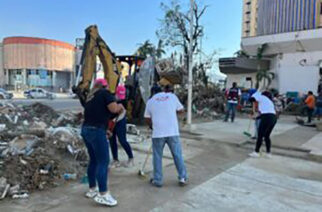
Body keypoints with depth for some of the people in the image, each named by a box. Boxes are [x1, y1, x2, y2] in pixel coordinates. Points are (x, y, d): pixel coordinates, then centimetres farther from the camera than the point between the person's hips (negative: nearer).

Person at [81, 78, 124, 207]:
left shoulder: (90, 97, 21)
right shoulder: (105, 93, -1)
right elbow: (114, 109, -13)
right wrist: (120, 106, 8)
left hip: (86, 129, 9)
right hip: (96, 131, -9)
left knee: (94, 160, 16)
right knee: (103, 161, -6)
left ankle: (92, 190, 25)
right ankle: (103, 195, -4)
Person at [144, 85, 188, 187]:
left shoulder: (150, 101, 8)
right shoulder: (172, 96, 8)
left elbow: (147, 118, 11)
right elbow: (181, 110, 13)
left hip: (158, 133, 0)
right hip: (173, 132, 1)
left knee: (157, 157, 11)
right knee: (178, 155, 11)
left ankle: (157, 180, 18)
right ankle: (183, 178, 19)